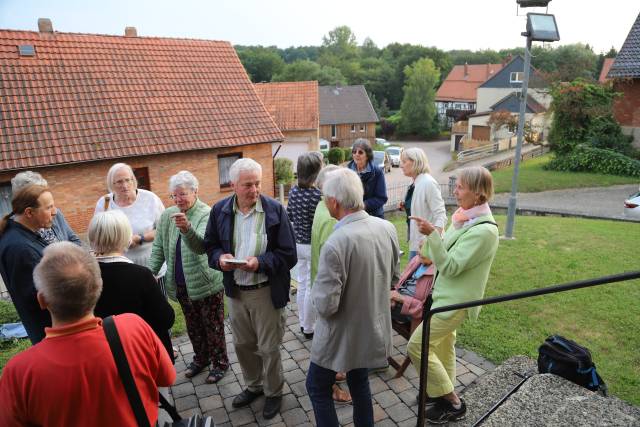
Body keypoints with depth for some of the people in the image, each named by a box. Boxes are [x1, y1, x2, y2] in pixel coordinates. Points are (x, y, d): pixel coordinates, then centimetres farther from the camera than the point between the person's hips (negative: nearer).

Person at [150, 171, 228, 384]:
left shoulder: (206, 214, -18)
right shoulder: (167, 215, 1)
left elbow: (201, 246, -34)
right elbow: (158, 248, 8)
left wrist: (187, 228, -52)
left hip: (206, 284, -6)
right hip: (181, 285, 6)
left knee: (213, 326, 10)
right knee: (193, 326, 21)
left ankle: (220, 363, 29)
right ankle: (201, 358, 42)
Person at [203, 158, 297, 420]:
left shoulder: (275, 210, -14)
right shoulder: (219, 210, -3)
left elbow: (289, 255, -13)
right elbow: (210, 246, 7)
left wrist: (260, 263, -27)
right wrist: (220, 258, -15)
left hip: (266, 291, -4)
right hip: (235, 290, 4)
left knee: (268, 347, 11)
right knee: (242, 344, 21)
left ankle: (273, 392, 36)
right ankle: (253, 386, 46)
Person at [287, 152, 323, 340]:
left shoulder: (293, 191, -1)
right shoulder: (316, 196, -23)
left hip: (297, 244, 7)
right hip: (313, 246, -7)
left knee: (302, 284, 19)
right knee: (312, 288, 7)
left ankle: (303, 323, 33)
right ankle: (308, 328, 19)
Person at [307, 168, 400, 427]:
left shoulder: (336, 244, -31)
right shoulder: (387, 228, -8)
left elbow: (325, 305, -26)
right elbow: (392, 275, 7)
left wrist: (317, 289, -6)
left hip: (342, 335, -6)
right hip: (373, 328, 7)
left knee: (317, 387, 17)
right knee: (359, 383, 26)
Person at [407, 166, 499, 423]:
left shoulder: (483, 230, -25)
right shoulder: (467, 218, 3)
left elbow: (450, 267, -26)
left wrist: (432, 234, -33)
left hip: (456, 300, -9)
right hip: (447, 294, 9)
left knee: (417, 346, -4)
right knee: (443, 343, 20)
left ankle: (452, 403, 12)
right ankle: (446, 395, 38)